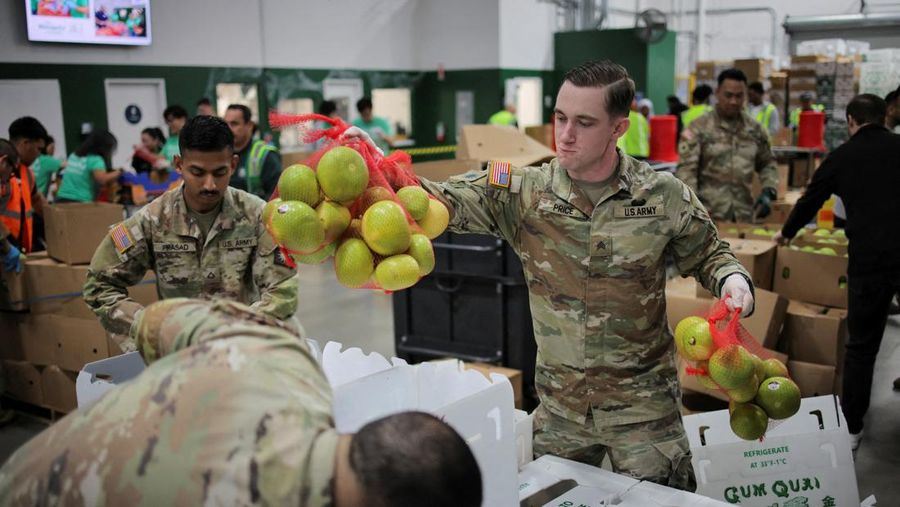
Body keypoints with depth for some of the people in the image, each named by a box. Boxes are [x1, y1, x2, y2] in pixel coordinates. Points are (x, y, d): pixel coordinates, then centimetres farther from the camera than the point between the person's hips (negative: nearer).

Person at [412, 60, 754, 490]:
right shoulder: (523, 192, -9)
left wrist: (733, 279, -14)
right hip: (558, 403, 2)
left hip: (642, 403, -1)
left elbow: (707, 256, 7)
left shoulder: (663, 196, -9)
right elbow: (441, 201, -20)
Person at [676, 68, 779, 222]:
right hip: (708, 216, -4)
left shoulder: (755, 129, 10)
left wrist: (768, 192, 4)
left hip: (744, 216, 4)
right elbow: (686, 169, -10)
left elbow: (767, 164, 21)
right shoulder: (698, 128, -4)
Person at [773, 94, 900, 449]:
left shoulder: (841, 157, 8)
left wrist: (786, 234, 39)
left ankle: (851, 427, 18)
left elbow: (810, 200, 22)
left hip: (869, 260, 0)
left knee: (861, 346, 11)